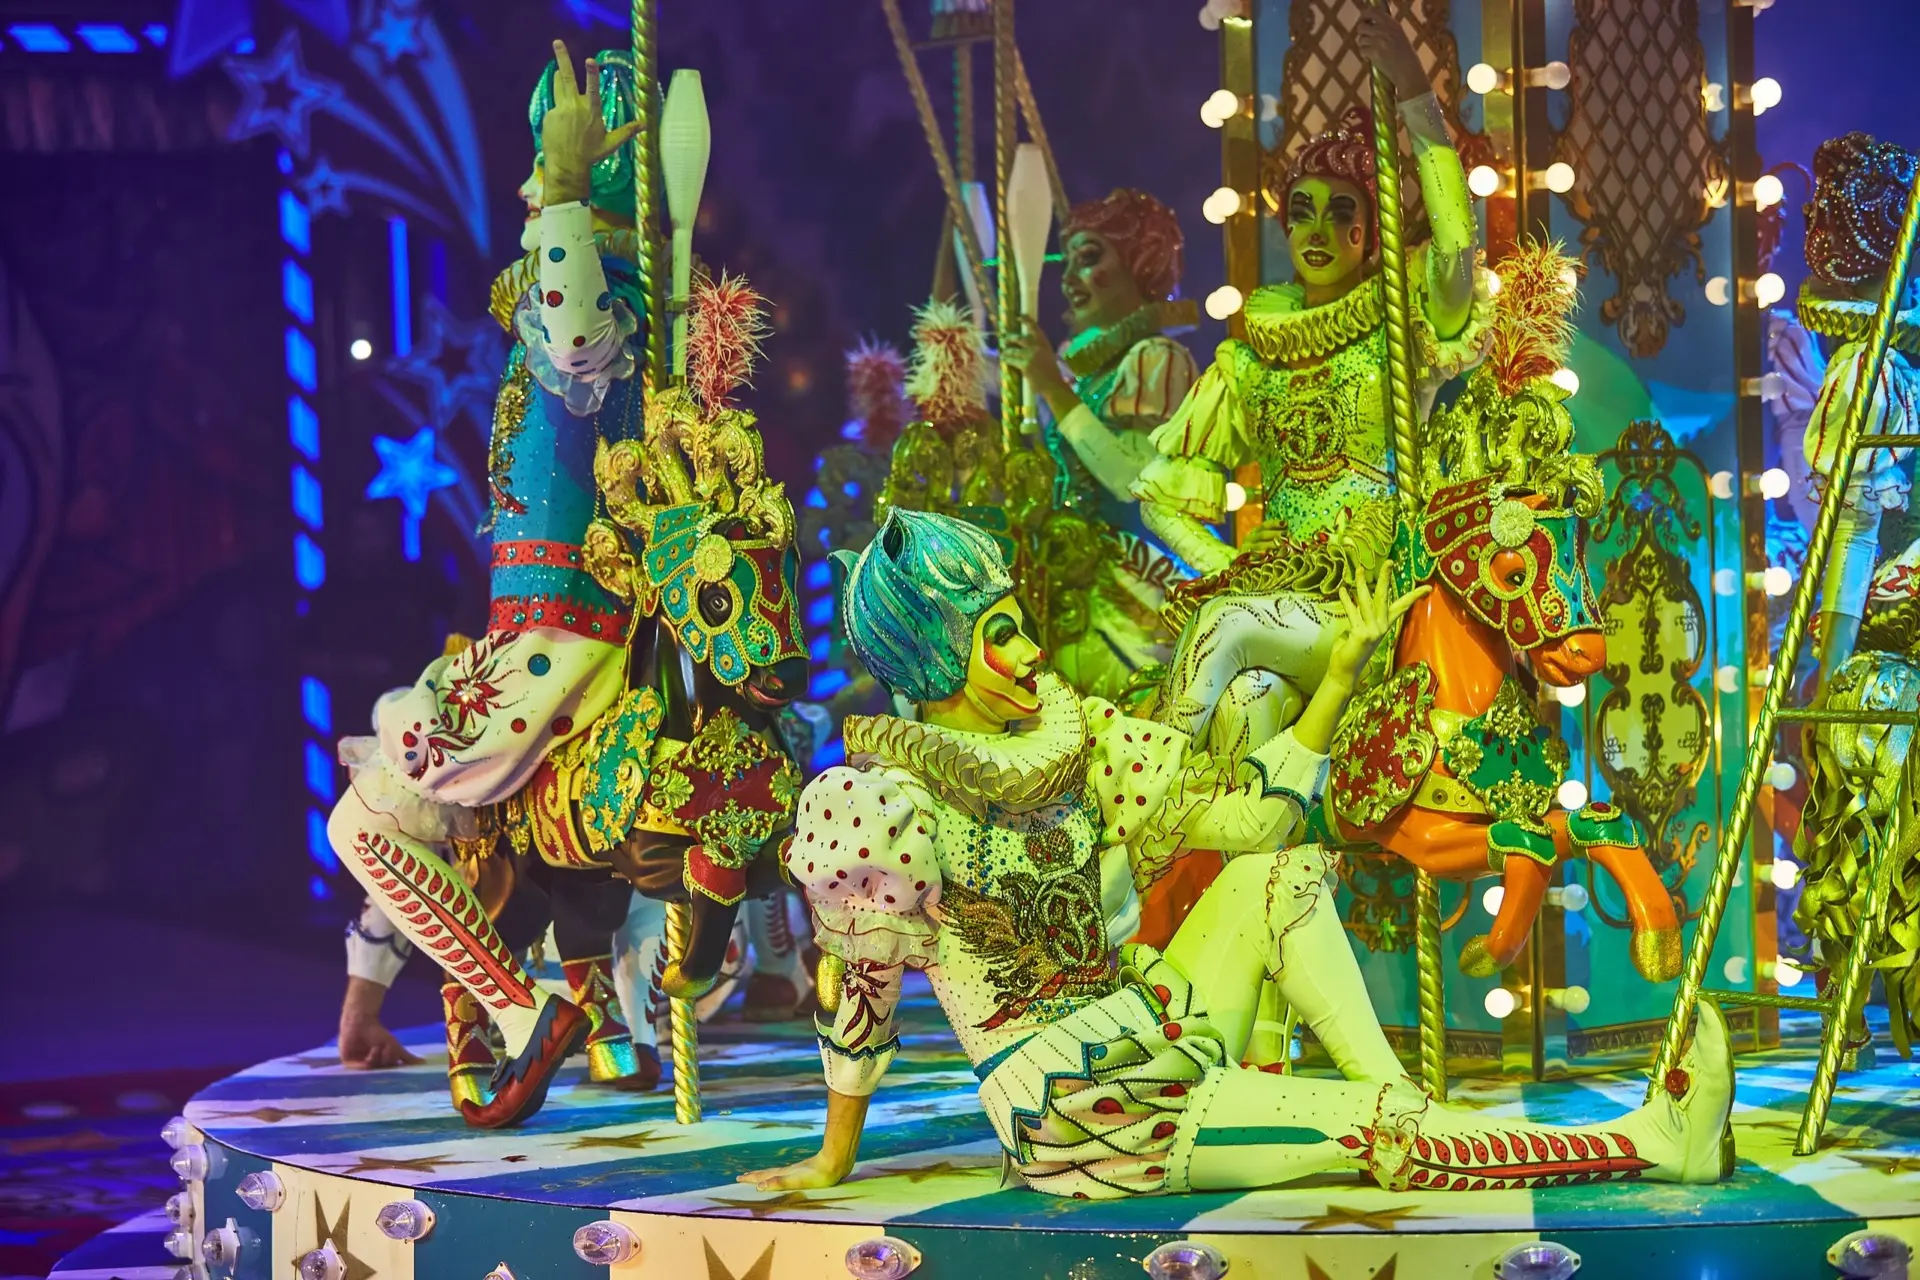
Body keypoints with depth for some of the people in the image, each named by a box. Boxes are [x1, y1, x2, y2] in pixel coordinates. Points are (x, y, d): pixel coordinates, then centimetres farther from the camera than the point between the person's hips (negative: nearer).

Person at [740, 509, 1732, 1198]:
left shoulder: (1074, 740, 3)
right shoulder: (876, 802, -16)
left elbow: (1255, 813, 2)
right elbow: (864, 984, -6)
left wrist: (1338, 676, -2)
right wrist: (833, 1163, 0)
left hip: (1148, 1038, 7)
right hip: (1062, 1106, -7)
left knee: (1279, 875, -11)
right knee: (1376, 1133, -16)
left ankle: (1406, 1103, -15)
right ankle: (1651, 1143, -10)